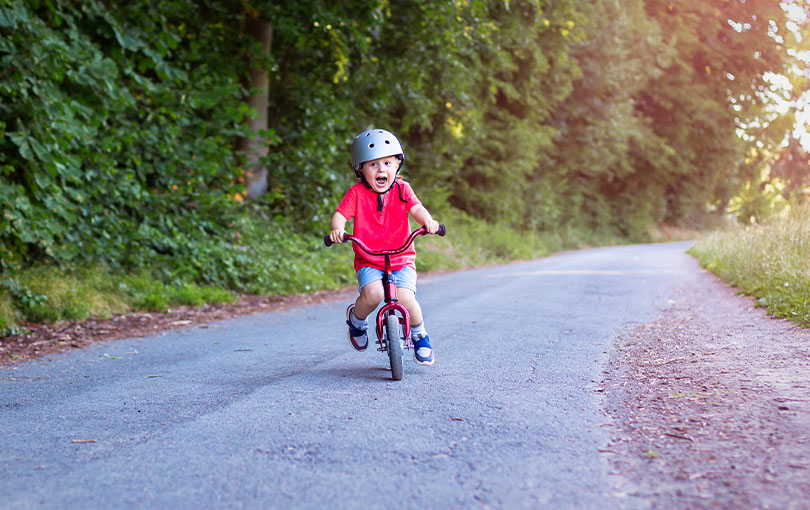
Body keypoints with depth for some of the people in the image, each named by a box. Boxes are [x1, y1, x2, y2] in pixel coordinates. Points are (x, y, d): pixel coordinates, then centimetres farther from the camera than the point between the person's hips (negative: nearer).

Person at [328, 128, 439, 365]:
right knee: (372, 294, -30)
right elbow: (340, 215, -10)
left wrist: (428, 221, -33)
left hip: (401, 259, 1)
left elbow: (416, 209, -11)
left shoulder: (401, 189, 3)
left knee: (405, 297, -23)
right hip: (368, 262, -1)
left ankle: (419, 334, 9)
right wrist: (337, 229, -33)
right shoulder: (357, 193, -1)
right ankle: (356, 318, 7)